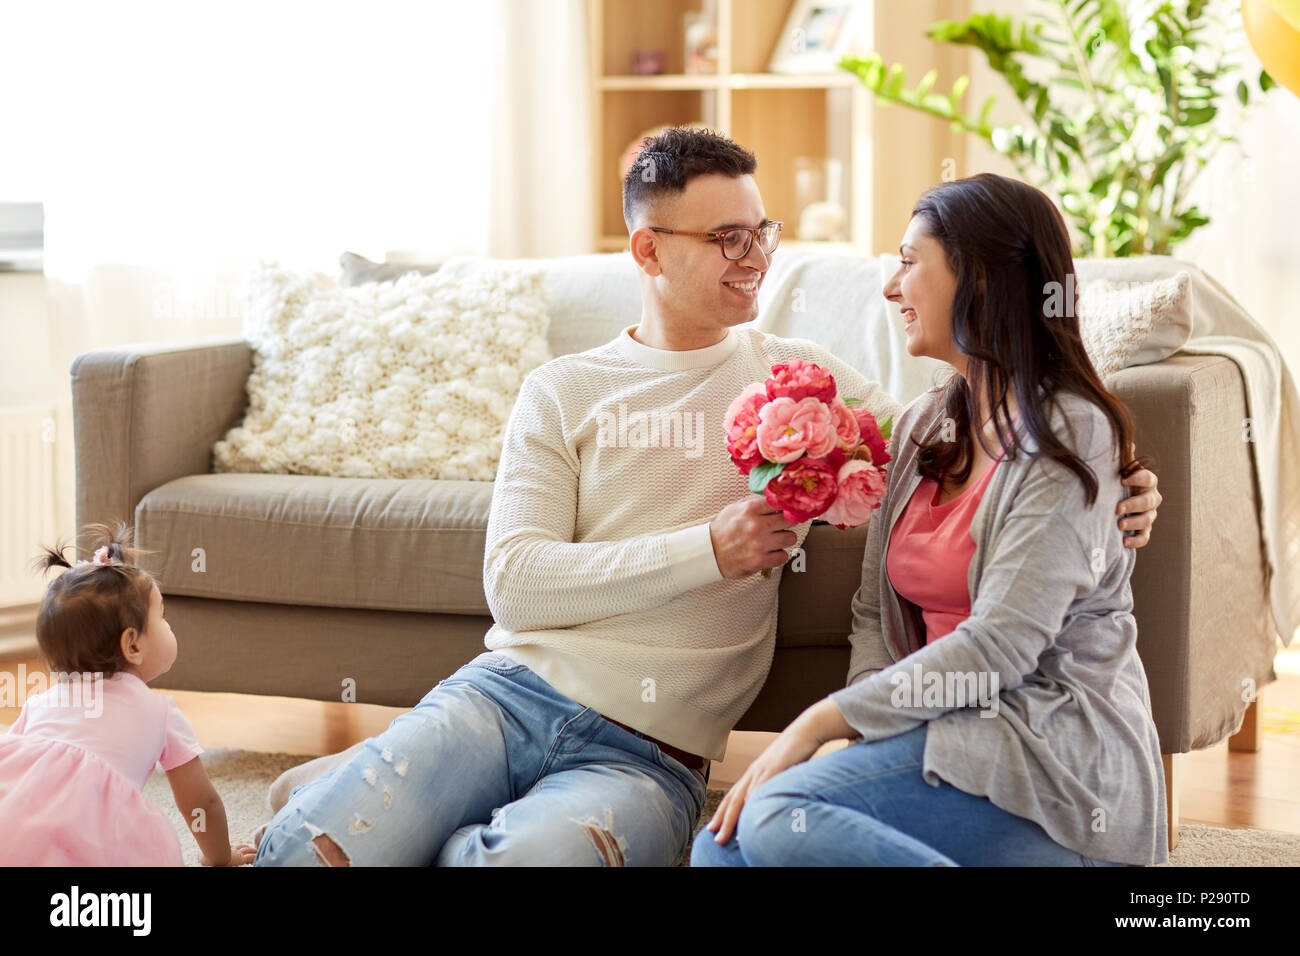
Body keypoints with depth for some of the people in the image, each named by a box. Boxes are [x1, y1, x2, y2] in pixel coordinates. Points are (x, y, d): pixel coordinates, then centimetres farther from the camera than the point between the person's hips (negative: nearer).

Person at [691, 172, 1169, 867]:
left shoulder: (1067, 432, -9)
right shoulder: (924, 426, 17)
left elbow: (1001, 642, -17)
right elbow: (876, 611, 15)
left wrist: (822, 722, -17)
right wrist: (867, 731, -6)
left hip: (1056, 753, -7)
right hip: (948, 727, 7)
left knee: (778, 816, -28)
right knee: (720, 846, -18)